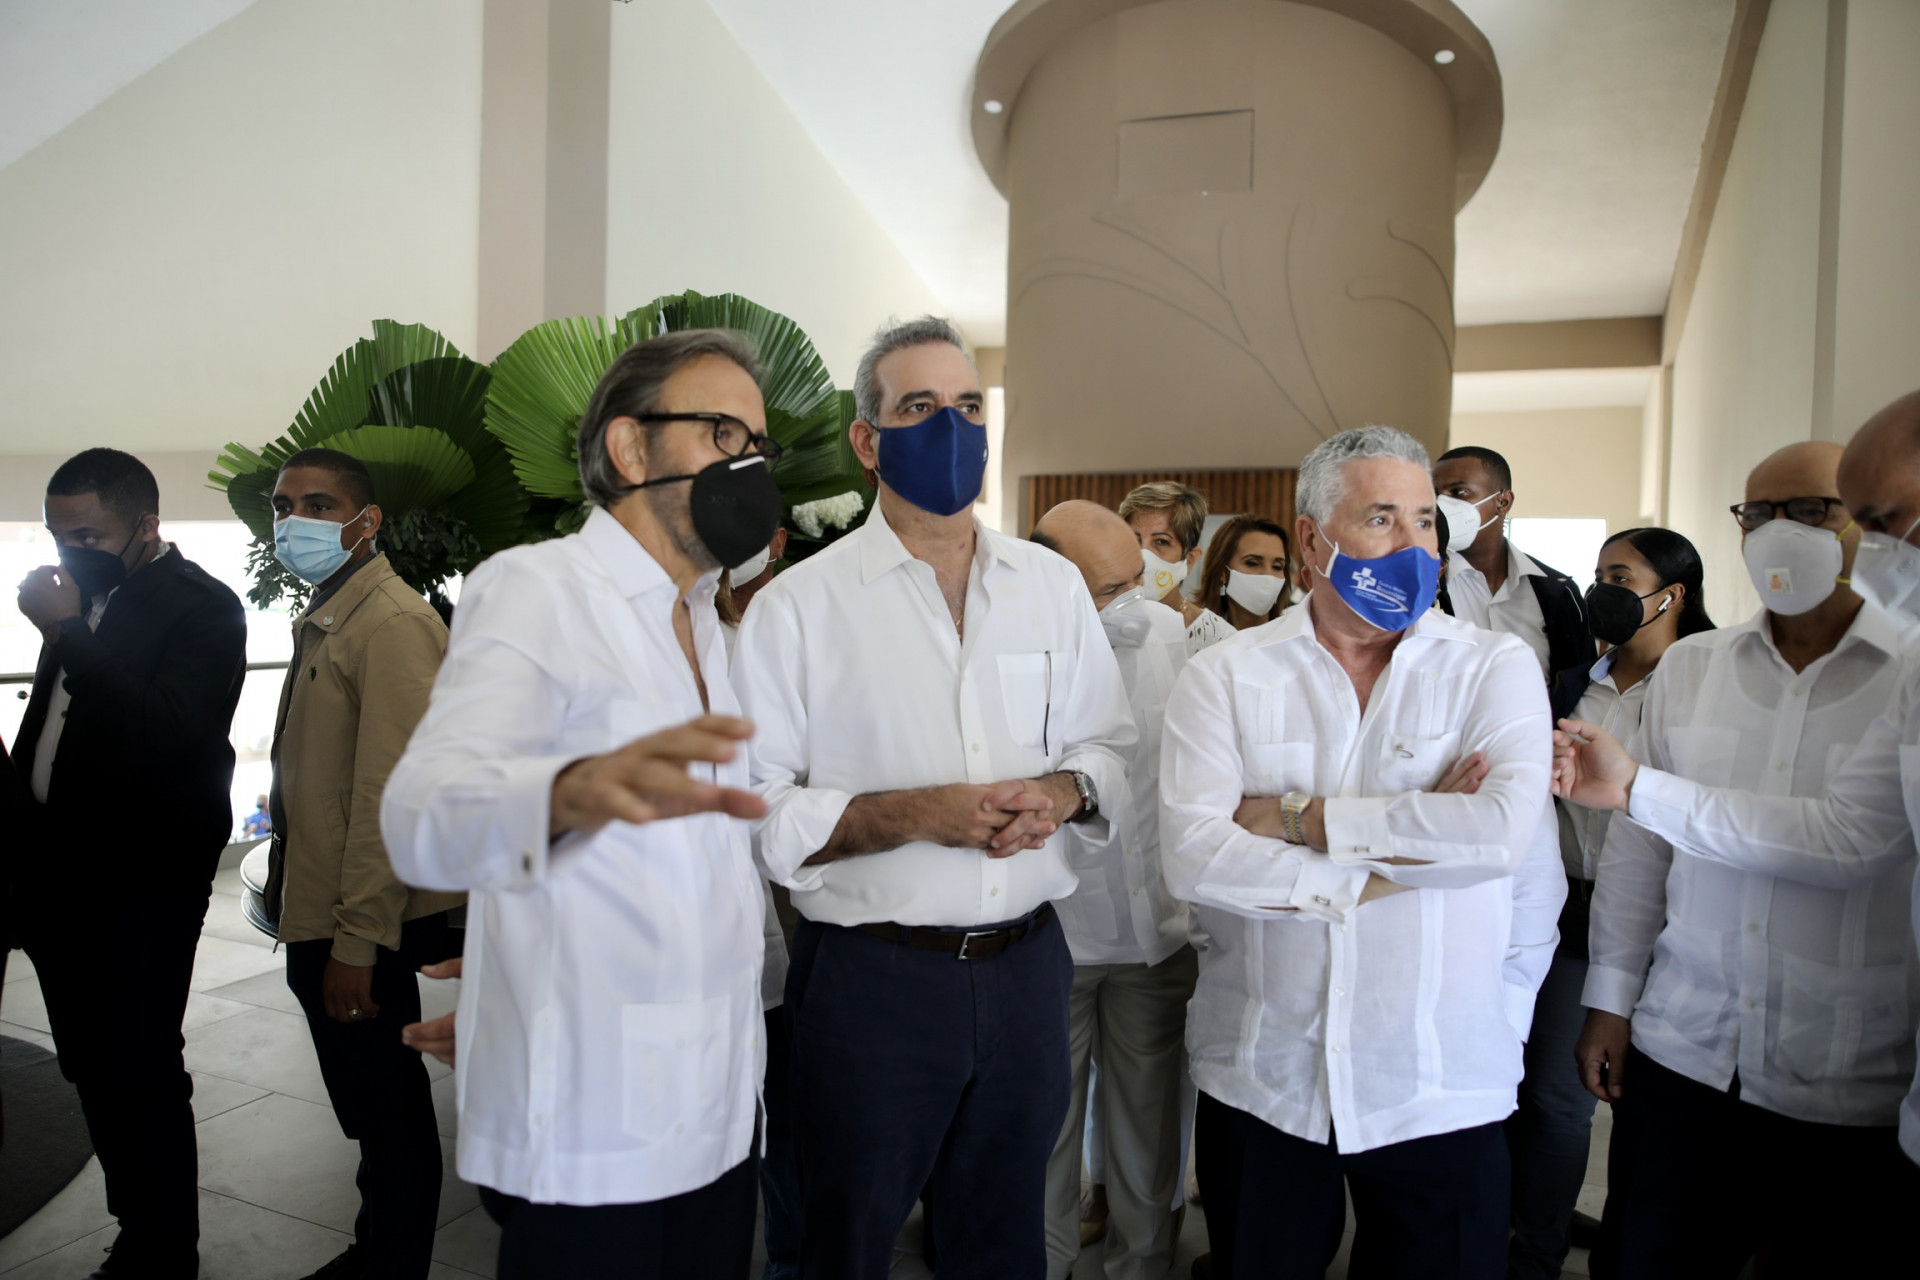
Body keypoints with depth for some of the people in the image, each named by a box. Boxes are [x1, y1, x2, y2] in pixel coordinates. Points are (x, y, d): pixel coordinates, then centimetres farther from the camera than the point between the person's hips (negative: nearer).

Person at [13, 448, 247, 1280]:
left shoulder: (203, 608, -12)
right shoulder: (85, 593, 10)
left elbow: (167, 733, -24)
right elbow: (49, 720, 18)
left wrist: (67, 634, -23)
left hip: (142, 883, -7)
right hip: (58, 869, 8)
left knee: (140, 1076, -2)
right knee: (93, 1070, 15)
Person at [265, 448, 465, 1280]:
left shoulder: (392, 624, -17)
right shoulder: (320, 622, 14)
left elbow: (392, 795, -22)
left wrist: (359, 942, -21)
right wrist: (292, 897, 16)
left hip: (362, 930, -10)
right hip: (319, 917, 10)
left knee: (389, 1117, 5)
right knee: (367, 1109, 21)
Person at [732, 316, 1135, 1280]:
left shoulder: (1052, 585, 6)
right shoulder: (798, 605, -7)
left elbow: (1109, 746, 11)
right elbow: (756, 808, -12)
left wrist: (1064, 791, -10)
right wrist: (919, 814, -20)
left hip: (1026, 967, 4)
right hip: (869, 975, -3)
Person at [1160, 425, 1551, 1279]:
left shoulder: (1495, 668, -2)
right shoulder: (1226, 676, -3)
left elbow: (1504, 830, -20)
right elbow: (1191, 856, -16)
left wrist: (1297, 815, -17)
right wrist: (1390, 864, -16)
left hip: (1440, 1087, 0)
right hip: (1259, 1080, 1)